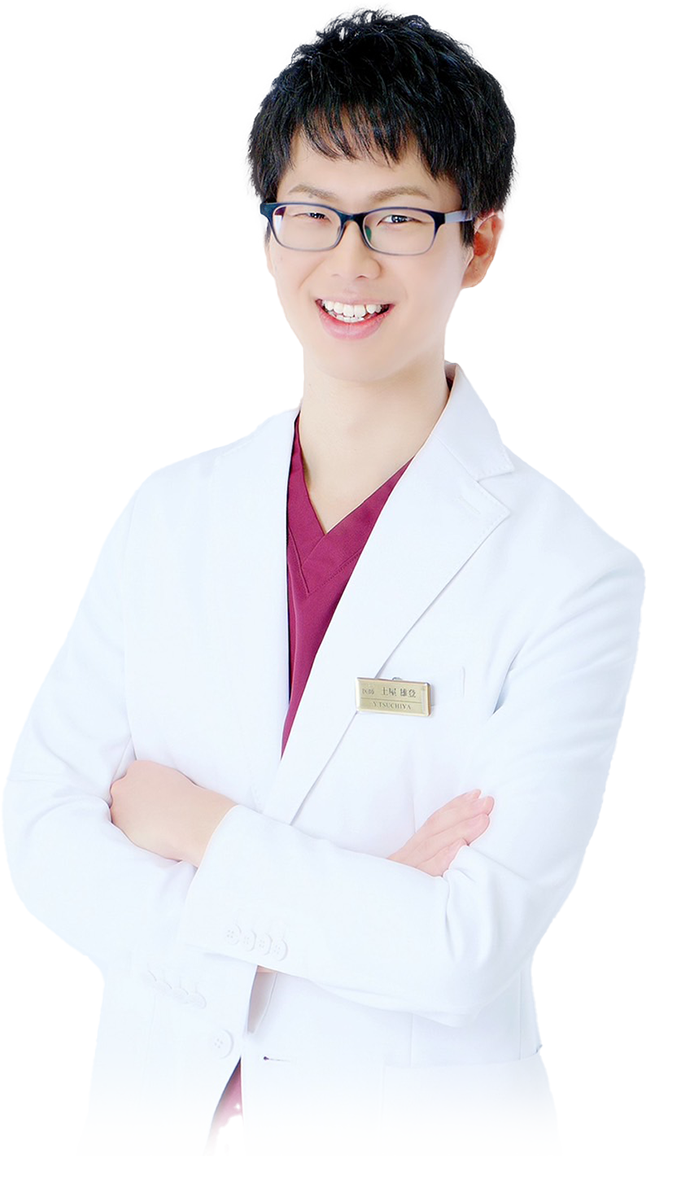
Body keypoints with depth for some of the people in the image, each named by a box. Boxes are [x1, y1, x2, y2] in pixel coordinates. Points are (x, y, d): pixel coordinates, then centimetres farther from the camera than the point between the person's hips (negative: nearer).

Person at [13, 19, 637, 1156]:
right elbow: (52, 827, -6)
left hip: (415, 1128, -3)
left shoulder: (560, 575, -14)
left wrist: (202, 830, -13)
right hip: (165, 1108, 3)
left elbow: (468, 950, -20)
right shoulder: (172, 519, -1)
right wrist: (340, 910, -17)